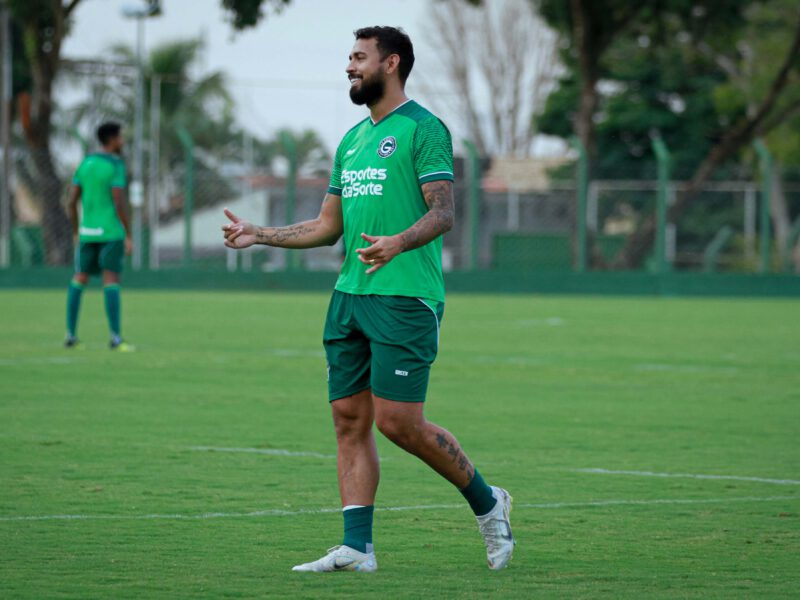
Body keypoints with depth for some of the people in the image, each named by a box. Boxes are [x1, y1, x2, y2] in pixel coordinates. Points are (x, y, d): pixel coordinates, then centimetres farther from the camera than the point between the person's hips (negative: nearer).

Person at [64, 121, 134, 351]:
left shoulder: (85, 164, 10)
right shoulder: (116, 166, -9)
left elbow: (72, 200, 9)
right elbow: (119, 203, -16)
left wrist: (76, 232, 19)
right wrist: (129, 236, -10)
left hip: (88, 232, 6)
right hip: (111, 232, -6)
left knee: (79, 279, 13)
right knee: (111, 280, -8)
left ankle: (70, 334, 10)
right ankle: (115, 337, -13)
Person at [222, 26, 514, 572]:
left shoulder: (422, 129, -5)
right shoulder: (353, 140, 20)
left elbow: (443, 212, -14)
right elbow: (329, 226, 24)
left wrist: (398, 243, -33)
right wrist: (261, 235, 14)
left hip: (405, 297, -8)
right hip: (350, 296, 8)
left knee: (399, 421, -11)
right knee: (349, 419, 3)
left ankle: (487, 503, 9)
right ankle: (357, 548, 5)